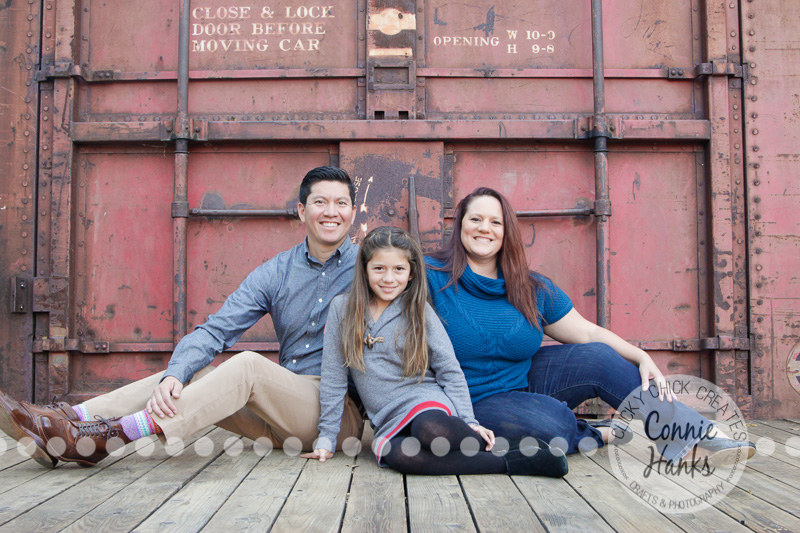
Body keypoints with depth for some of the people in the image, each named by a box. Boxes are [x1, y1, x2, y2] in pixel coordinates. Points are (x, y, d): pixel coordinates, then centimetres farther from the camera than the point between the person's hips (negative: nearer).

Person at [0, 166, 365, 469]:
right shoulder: (274, 274, 8)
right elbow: (214, 331, -3)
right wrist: (174, 375, -21)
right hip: (285, 408, 4)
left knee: (248, 364, -29)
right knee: (189, 372, -14)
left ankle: (112, 436, -33)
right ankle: (70, 420, -20)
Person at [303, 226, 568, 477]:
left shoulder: (420, 312, 4)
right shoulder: (342, 309, 6)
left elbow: (450, 371, 3)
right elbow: (333, 379, 8)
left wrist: (467, 420, -9)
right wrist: (327, 437, 6)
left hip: (427, 401, -1)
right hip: (389, 423, 2)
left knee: (431, 430, -40)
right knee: (396, 454, -36)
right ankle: (508, 463, -28)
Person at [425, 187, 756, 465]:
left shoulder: (530, 288, 3)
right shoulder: (433, 277, -11)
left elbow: (588, 333, 2)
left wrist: (641, 358, -12)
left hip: (526, 381, 5)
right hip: (478, 401, -5)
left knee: (597, 357, -15)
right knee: (554, 422, -32)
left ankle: (699, 436, -11)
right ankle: (596, 435, 2)